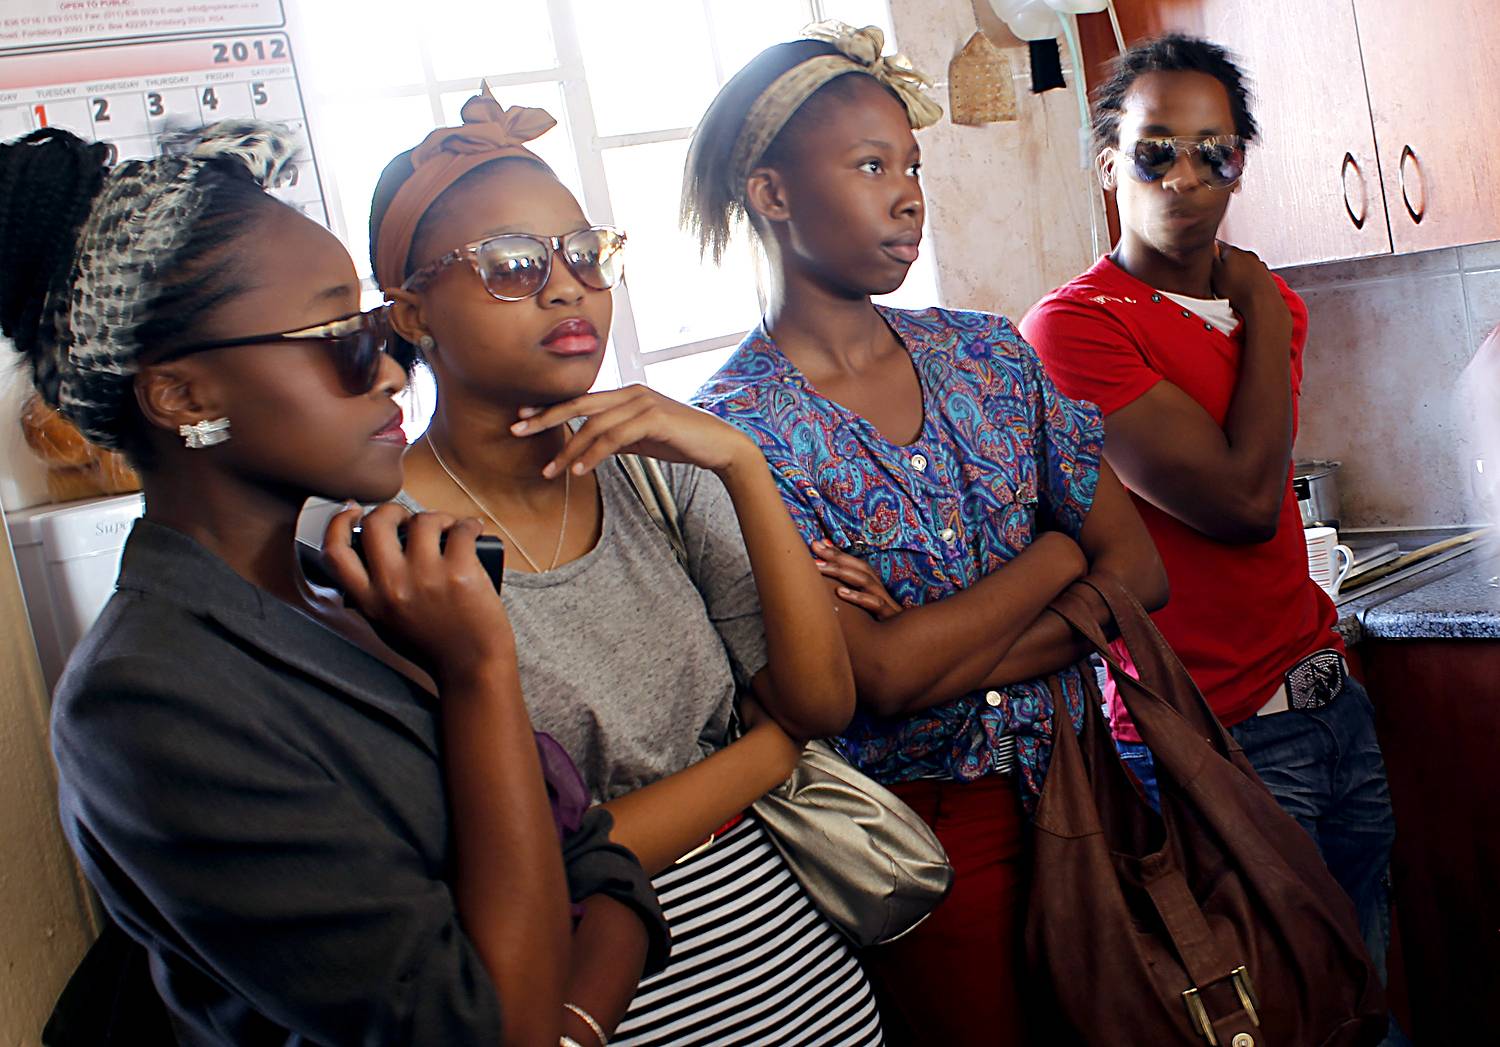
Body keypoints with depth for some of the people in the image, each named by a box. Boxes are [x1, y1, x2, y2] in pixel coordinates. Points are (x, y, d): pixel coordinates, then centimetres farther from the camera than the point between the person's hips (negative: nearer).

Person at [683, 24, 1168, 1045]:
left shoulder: (985, 349, 1)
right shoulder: (738, 426, -15)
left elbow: (1138, 567, -3)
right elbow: (880, 674, -22)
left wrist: (942, 658, -17)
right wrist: (1055, 557, -10)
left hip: (1067, 779, 5)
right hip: (918, 832, -5)